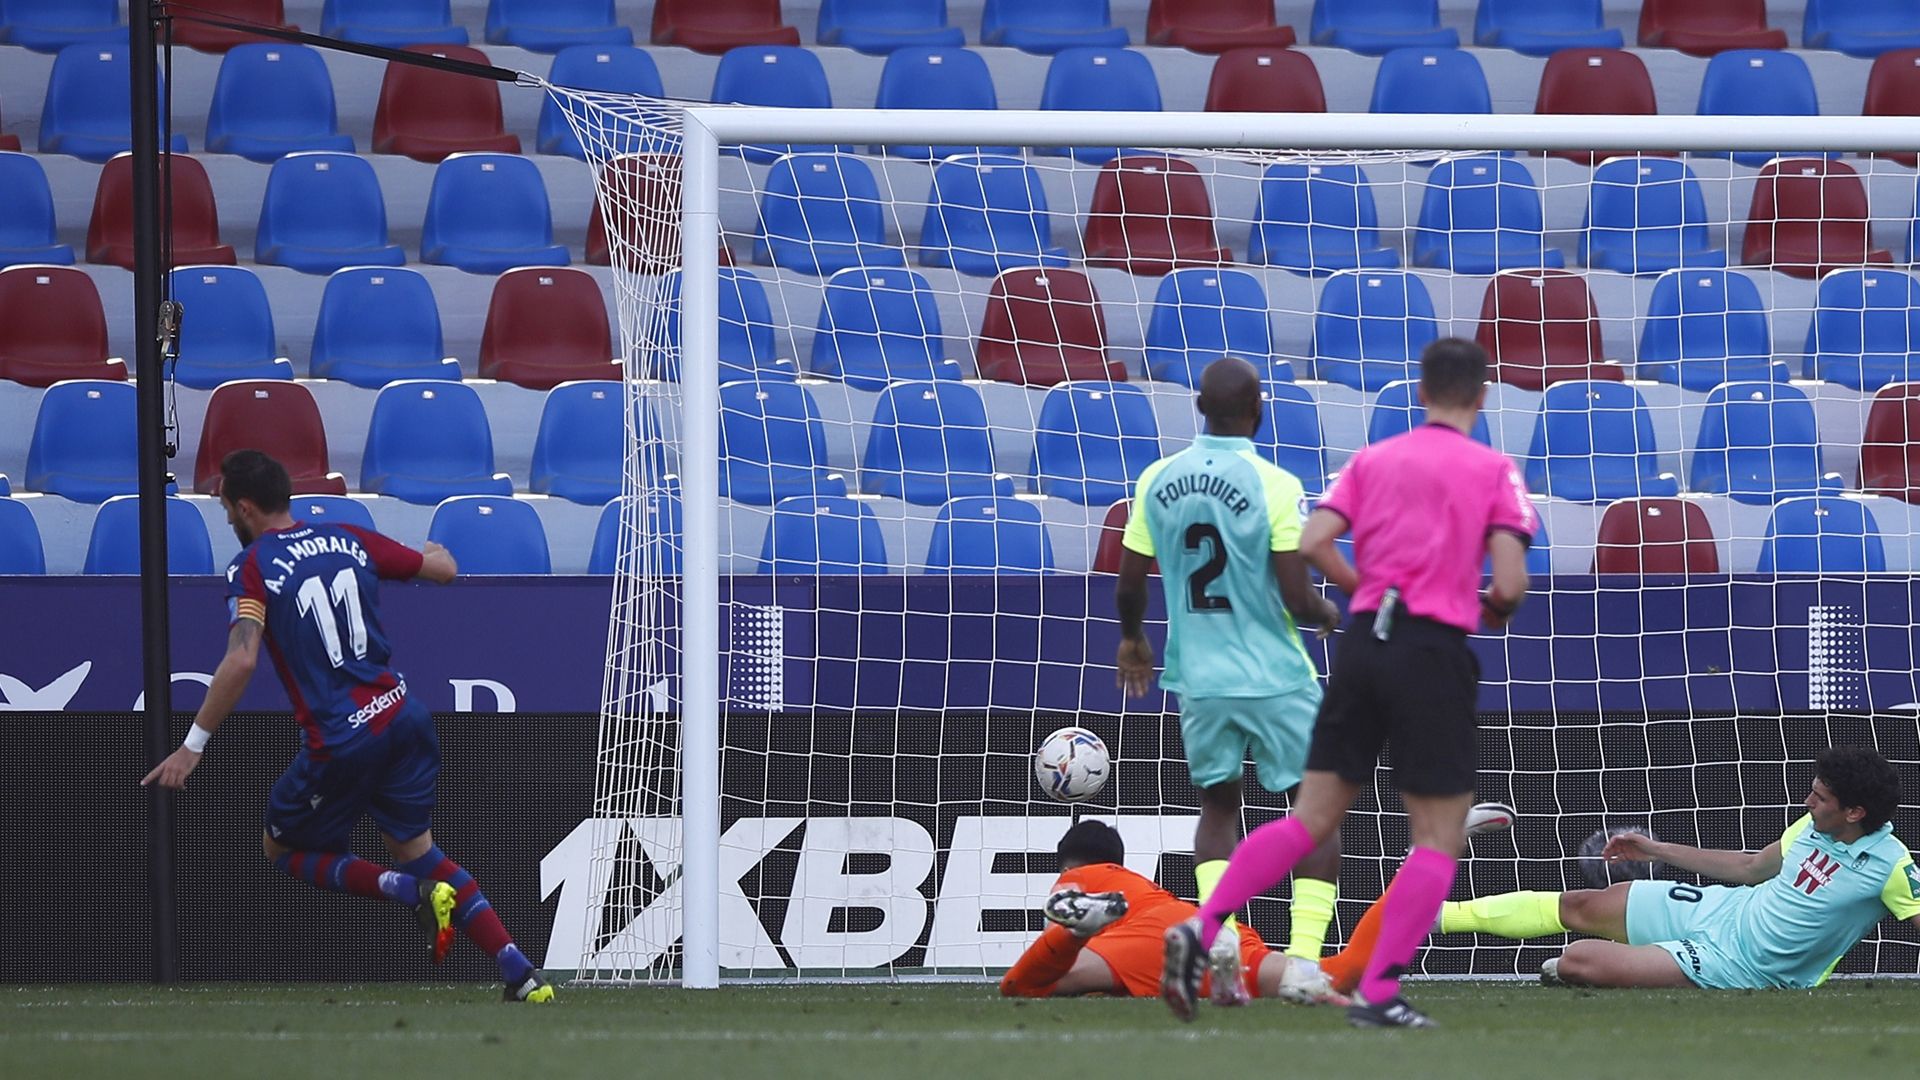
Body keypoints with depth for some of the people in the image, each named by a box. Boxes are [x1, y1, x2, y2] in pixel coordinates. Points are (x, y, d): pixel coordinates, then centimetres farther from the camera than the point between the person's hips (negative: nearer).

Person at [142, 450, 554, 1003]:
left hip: (341, 743, -6)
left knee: (283, 848, 17)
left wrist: (193, 745, -16)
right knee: (416, 849, 21)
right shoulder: (350, 540, 8)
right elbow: (443, 569, 18)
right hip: (403, 716, 6)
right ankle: (521, 973, 7)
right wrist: (434, 550, 43)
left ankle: (411, 891, -7)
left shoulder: (252, 567, -7)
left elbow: (241, 661, -20)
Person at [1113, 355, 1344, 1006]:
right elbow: (1296, 597, -15)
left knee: (1219, 805, 21)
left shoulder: (1158, 482, 0)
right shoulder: (1274, 486, -14)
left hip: (1199, 678, 4)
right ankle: (1304, 964, -3)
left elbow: (1129, 584, 6)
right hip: (1276, 677, -4)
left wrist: (1132, 640, 27)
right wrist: (1330, 616, 8)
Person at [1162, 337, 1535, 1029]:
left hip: (1364, 640, 4)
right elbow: (1509, 583, -9)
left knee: (1311, 818, 8)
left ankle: (1201, 930, -6)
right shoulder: (1493, 470, 0)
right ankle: (1377, 993, -7)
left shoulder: (1373, 459, 11)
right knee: (1439, 837, 3)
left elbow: (1312, 544, 0)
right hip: (1435, 654, -4)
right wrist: (1493, 612, 14)